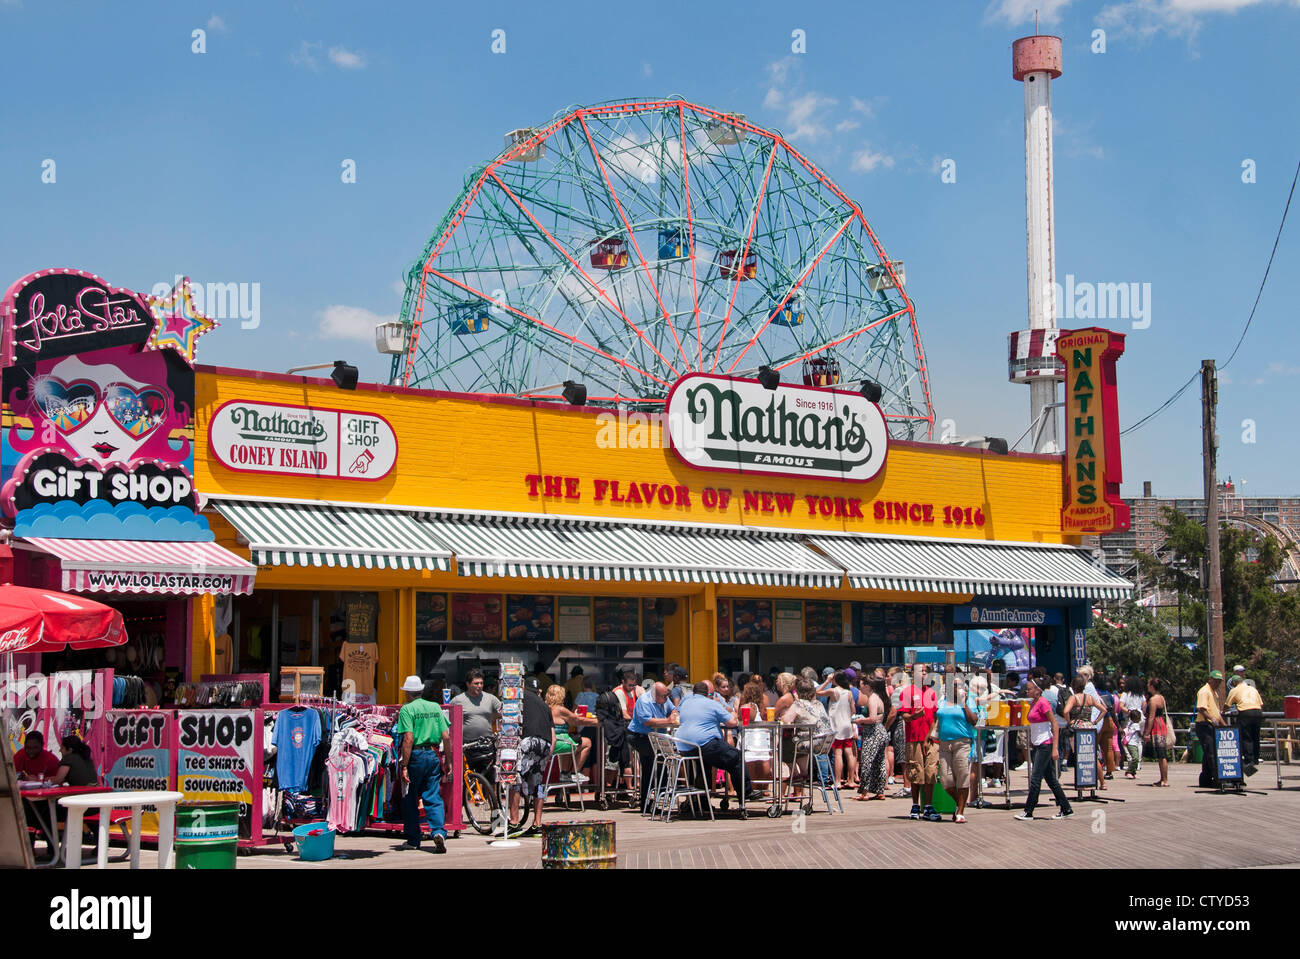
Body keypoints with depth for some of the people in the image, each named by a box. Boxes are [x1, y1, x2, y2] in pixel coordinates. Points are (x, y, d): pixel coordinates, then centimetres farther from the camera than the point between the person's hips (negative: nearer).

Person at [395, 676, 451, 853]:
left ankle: (413, 840, 17)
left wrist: (404, 766, -15)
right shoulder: (436, 707, 9)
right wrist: (448, 762, 12)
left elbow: (408, 739, -15)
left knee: (409, 799, 11)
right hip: (433, 756, 4)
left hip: (414, 756, -4)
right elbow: (446, 737, 5)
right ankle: (438, 831, -19)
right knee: (434, 798, 4)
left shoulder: (407, 709, -5)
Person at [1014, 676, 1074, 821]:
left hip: (1045, 745, -9)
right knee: (1051, 779, 11)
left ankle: (1028, 813, -5)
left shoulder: (1043, 703, -14)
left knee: (1035, 779, -8)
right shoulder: (1033, 704, 13)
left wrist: (1054, 748, -20)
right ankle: (1066, 810, 16)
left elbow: (1055, 726, -17)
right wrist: (1030, 745, 21)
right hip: (1036, 746, 9)